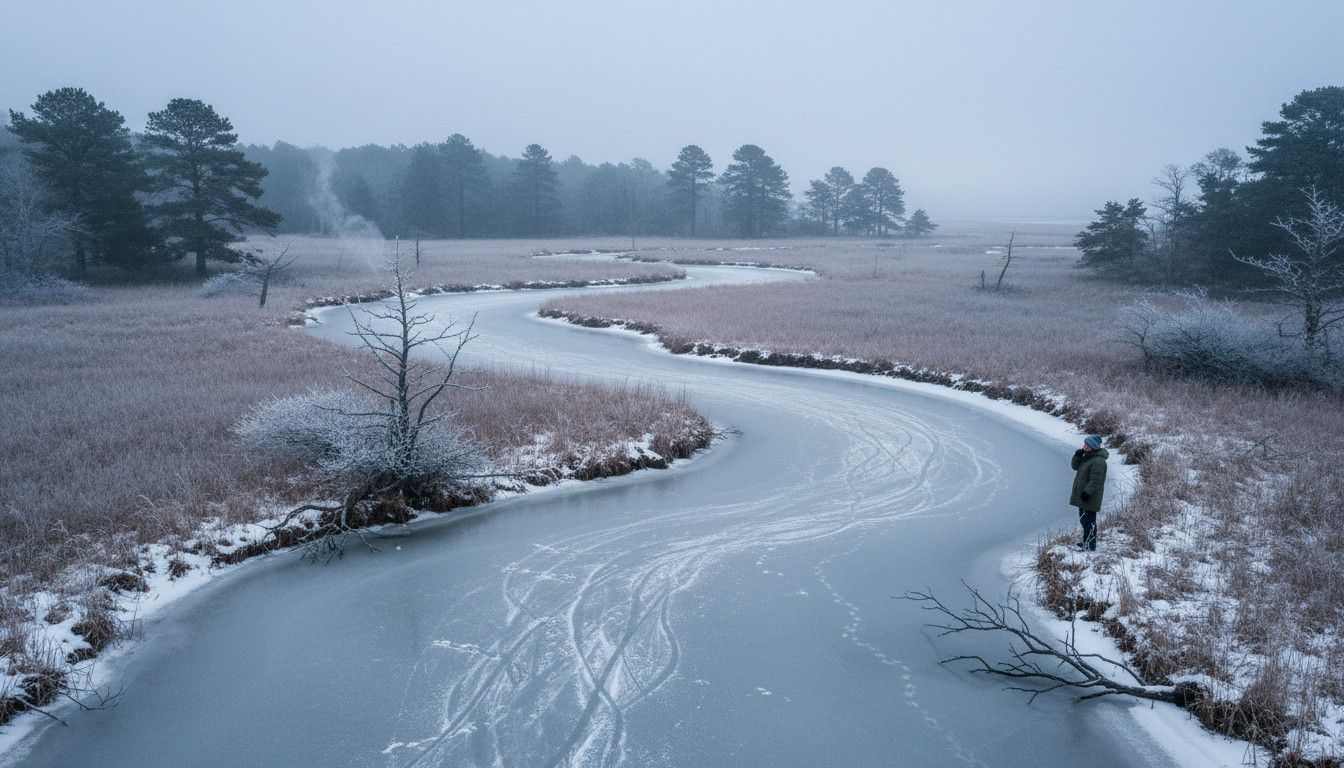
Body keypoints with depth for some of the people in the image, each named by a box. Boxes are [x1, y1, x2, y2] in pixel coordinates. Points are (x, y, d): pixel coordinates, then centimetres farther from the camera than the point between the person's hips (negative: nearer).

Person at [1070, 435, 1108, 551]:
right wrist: (1077, 456, -1)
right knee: (1083, 519, 19)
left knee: (1089, 521, -6)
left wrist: (1087, 492, -23)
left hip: (1090, 498, -10)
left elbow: (1095, 481, -23)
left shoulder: (1098, 461, -21)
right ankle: (1086, 543, 30)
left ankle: (1091, 547, 0)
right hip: (1082, 495, 10)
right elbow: (1075, 466, 16)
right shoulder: (1087, 456, 11)